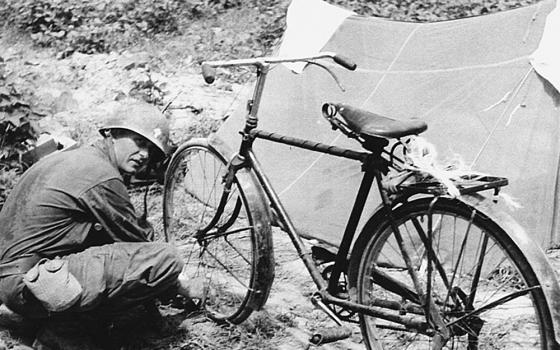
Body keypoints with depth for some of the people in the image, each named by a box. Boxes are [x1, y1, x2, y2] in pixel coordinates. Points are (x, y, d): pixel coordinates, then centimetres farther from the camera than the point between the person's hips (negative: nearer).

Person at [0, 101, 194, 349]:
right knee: (164, 258, -18)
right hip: (35, 288, -11)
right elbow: (138, 240, -4)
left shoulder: (68, 158, 16)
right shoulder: (103, 179, -15)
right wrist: (178, 283, 14)